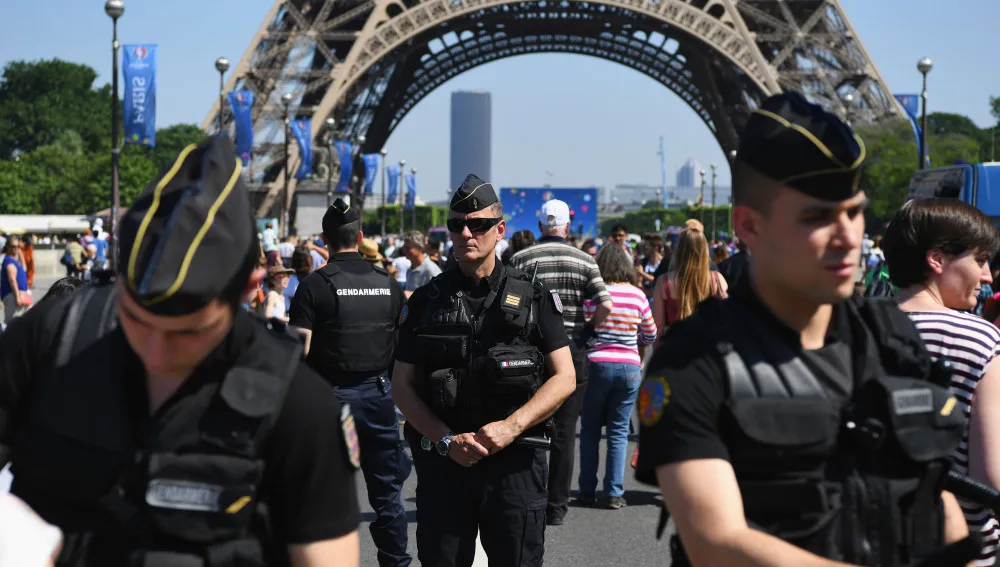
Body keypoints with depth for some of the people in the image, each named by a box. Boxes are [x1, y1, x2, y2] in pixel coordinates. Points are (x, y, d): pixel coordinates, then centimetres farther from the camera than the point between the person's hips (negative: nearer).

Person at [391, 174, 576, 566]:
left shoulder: (532, 297, 4)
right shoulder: (427, 301, 7)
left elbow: (564, 378, 1)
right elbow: (402, 385, 6)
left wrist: (511, 426, -12)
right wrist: (447, 440, -8)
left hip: (515, 460, -1)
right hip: (442, 460, 1)